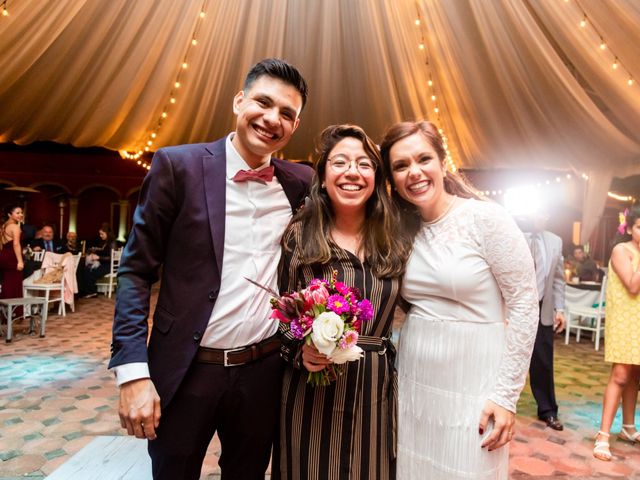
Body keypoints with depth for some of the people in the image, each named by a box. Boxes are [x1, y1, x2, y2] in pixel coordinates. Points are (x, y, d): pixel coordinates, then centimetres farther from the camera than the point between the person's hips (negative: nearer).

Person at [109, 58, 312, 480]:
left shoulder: (300, 182, 0)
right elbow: (136, 269, -8)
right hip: (185, 371, -2)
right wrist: (133, 372, -13)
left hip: (264, 370, 3)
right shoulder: (178, 165, -9)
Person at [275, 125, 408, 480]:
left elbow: (394, 316, 12)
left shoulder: (392, 241, 3)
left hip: (375, 394, 3)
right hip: (311, 393, -3)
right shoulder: (299, 236, -7)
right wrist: (299, 351, -20)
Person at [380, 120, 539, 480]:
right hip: (413, 380, 5)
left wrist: (506, 395, -11)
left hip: (472, 383, -4)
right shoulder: (402, 229, 3)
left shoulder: (486, 218, -12)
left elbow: (524, 305, -11)